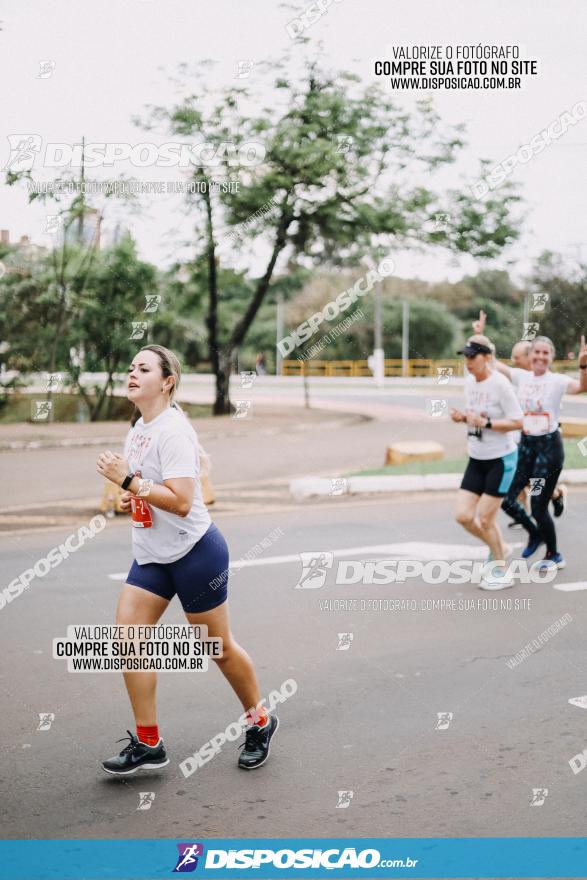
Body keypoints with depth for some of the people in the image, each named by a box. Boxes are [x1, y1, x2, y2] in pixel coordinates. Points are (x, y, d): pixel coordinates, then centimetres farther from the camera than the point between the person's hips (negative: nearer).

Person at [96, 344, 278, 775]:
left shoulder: (173, 430, -20)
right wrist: (133, 495, 7)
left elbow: (181, 501, -28)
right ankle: (148, 744, 6)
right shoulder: (138, 430, 8)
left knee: (219, 647, 6)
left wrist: (128, 481, -28)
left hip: (195, 552, -8)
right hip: (151, 556, 8)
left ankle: (260, 722, 29)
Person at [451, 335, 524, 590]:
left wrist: (486, 423, -28)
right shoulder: (469, 382, 4)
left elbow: (517, 422, -18)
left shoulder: (500, 384, -18)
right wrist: (462, 417, -4)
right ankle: (497, 549, 29)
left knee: (485, 518, -5)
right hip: (476, 459, 7)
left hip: (501, 459, -7)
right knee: (463, 516, 2)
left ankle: (501, 571, 15)